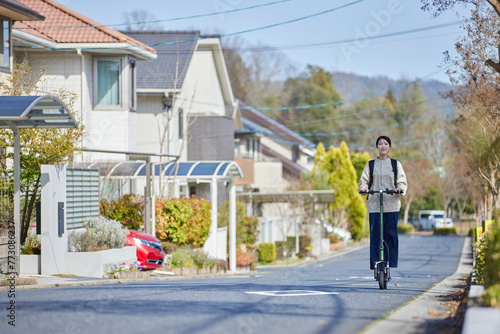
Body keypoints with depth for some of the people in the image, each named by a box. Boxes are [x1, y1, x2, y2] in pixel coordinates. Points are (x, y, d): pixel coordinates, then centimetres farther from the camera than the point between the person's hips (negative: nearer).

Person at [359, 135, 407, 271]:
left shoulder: (396, 164, 11)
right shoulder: (370, 165, 12)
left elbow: (402, 182, 8)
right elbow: (364, 180, 10)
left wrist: (400, 189, -14)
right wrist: (364, 188, -12)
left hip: (392, 205, 0)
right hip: (374, 205, 0)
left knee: (391, 235, -3)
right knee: (375, 235, -5)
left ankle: (391, 264, 3)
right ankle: (375, 265, -3)